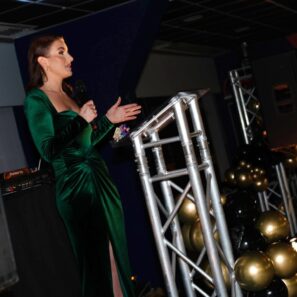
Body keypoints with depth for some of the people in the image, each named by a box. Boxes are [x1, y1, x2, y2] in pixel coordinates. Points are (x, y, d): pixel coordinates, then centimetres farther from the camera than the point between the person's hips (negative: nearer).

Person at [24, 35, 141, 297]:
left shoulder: (69, 93, 15)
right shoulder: (36, 100, -8)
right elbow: (49, 150, -17)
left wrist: (109, 119, 11)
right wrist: (81, 120, -15)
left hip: (101, 179, 8)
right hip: (77, 186, -8)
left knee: (118, 255, 11)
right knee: (96, 261, 0)